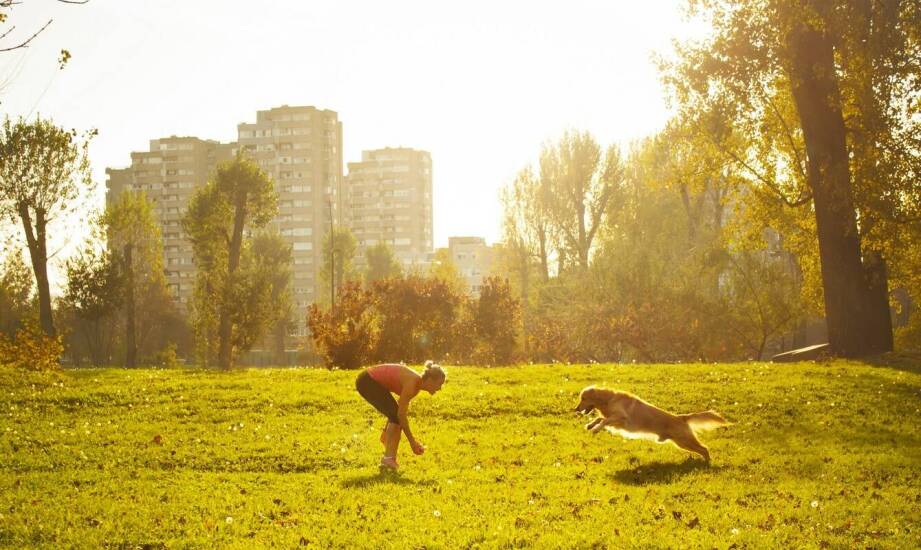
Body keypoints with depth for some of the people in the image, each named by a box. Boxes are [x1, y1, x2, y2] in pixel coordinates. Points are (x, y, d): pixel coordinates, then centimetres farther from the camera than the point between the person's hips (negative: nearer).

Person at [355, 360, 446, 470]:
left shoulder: (417, 386, 2)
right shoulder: (411, 383, -25)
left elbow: (399, 412, 11)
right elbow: (401, 414, -24)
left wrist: (386, 431, 14)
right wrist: (412, 442, -19)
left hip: (375, 382, 10)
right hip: (366, 381, -10)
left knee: (395, 416, 9)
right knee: (396, 416, -14)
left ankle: (389, 458, 15)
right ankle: (388, 458, -14)